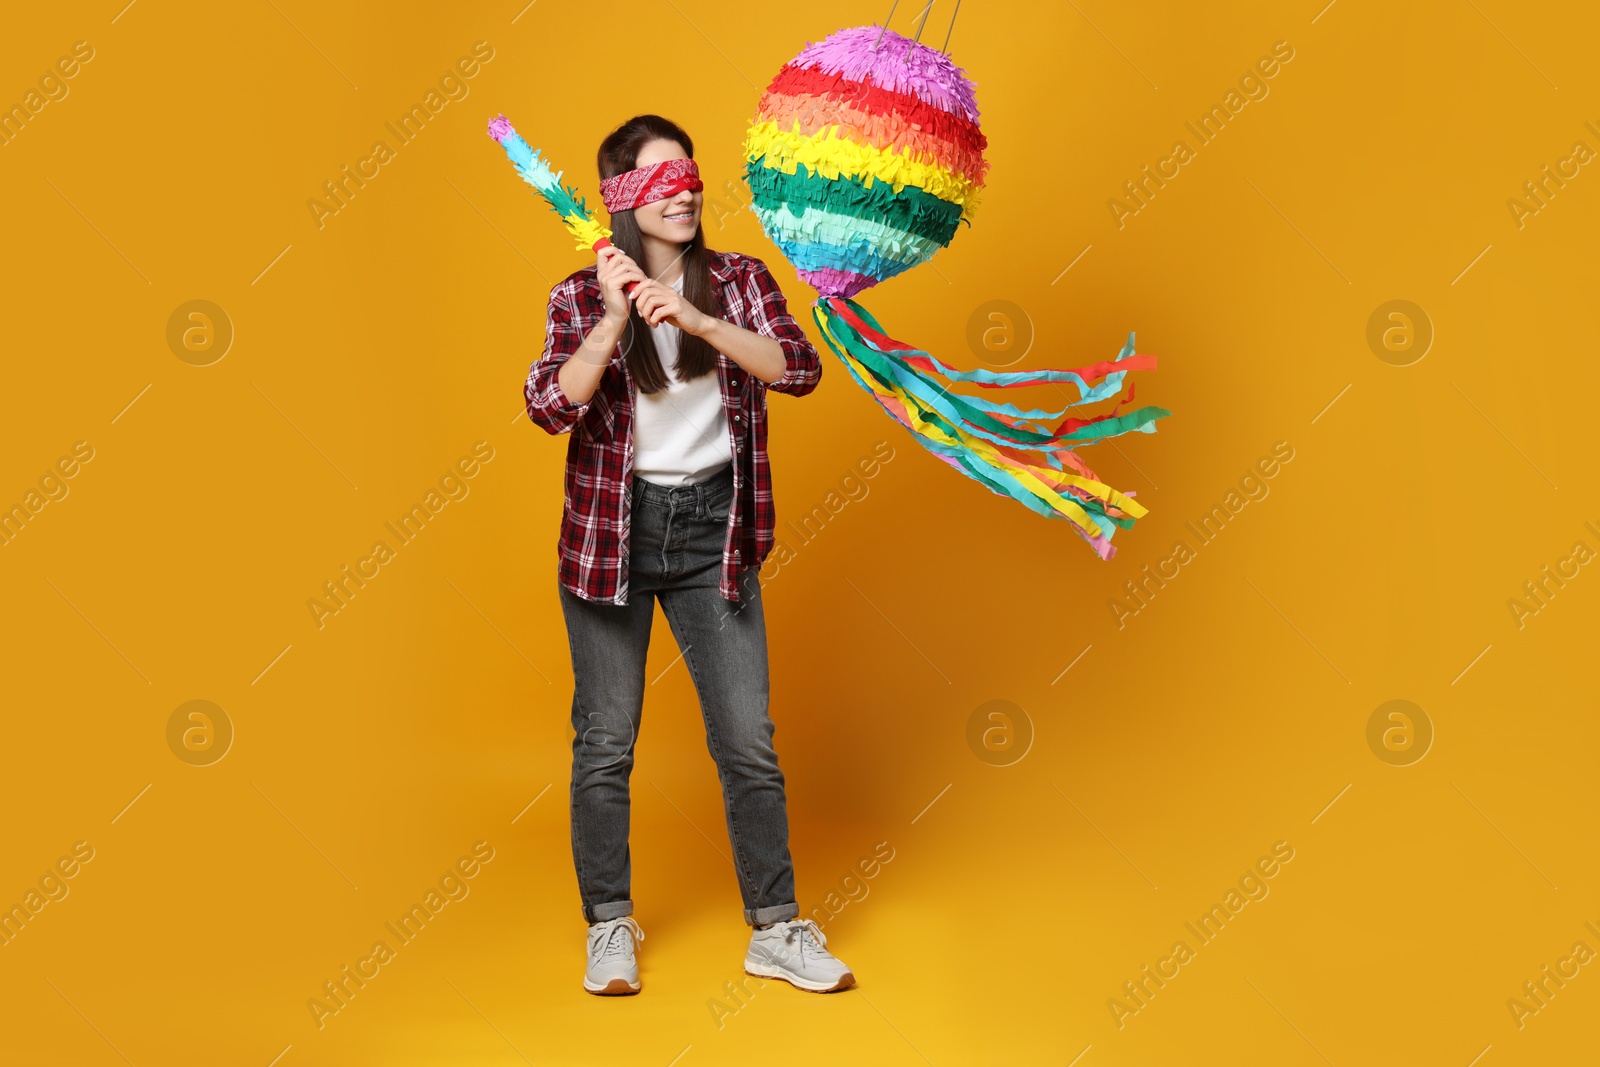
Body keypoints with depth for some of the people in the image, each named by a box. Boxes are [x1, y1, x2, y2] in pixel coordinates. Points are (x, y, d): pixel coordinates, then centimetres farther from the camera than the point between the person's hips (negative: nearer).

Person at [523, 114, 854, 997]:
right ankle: (610, 929, 21)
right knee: (605, 740, 6)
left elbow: (799, 369, -13)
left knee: (748, 739, 2)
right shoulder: (582, 296, -1)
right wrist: (614, 319, -24)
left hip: (712, 529, 1)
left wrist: (699, 320, -24)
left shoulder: (739, 280, 4)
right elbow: (550, 408, -14)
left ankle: (777, 930, 14)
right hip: (613, 530, -1)